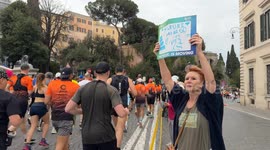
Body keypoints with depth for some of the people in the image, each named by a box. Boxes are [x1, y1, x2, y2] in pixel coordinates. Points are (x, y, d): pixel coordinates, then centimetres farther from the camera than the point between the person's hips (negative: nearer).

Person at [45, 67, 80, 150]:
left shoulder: (52, 83, 1)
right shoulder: (75, 86, -6)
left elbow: (46, 101, 1)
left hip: (55, 117, 5)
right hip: (67, 117, -4)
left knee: (65, 141, 24)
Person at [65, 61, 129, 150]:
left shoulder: (83, 89, 1)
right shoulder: (111, 90, -11)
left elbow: (68, 109, 0)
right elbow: (121, 114, -20)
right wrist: (126, 111, 2)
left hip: (87, 136, 3)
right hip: (106, 136, -3)